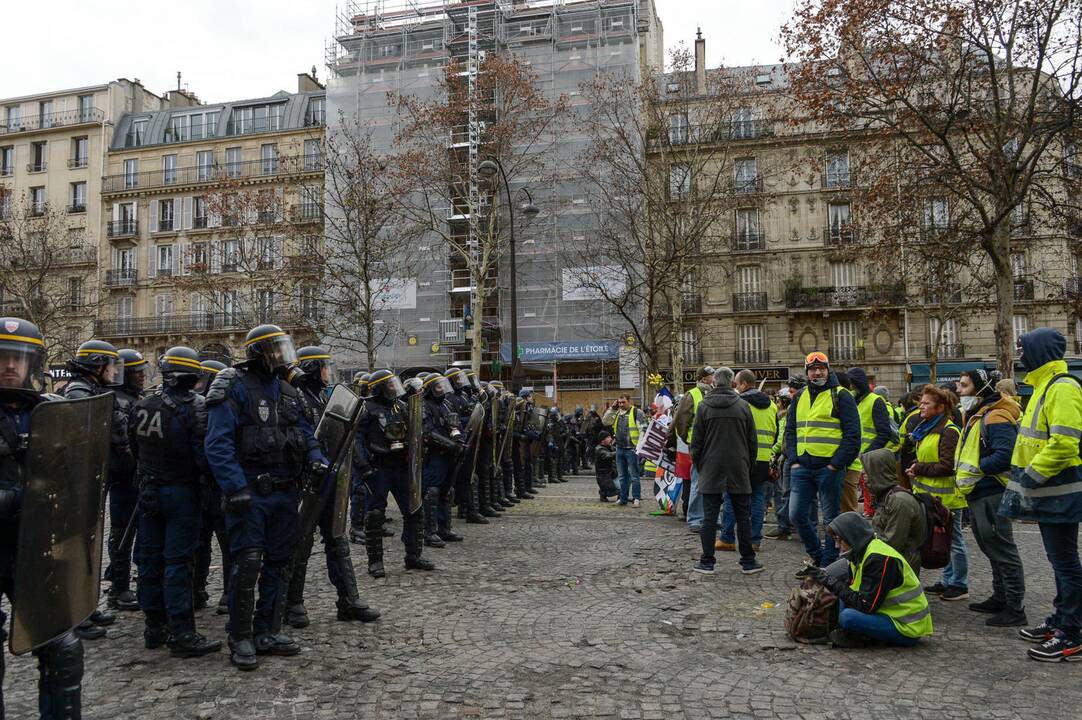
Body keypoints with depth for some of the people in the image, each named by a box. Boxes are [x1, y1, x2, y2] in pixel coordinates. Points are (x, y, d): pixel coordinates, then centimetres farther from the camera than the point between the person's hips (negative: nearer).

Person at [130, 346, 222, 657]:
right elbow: (204, 454, -20)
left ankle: (154, 628, 24)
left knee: (150, 559, 13)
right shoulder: (195, 406, -16)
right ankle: (181, 635, 0)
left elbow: (135, 449, 13)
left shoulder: (142, 405, 2)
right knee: (178, 562, -3)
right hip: (182, 492, -5)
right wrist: (205, 475, -1)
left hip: (149, 490, 6)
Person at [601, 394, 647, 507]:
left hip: (631, 449, -7)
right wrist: (612, 408, -1)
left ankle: (636, 498, 7)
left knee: (634, 476, -1)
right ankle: (623, 498, 20)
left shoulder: (637, 412, -7)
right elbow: (605, 422, 7)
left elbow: (643, 430, -10)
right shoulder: (617, 413, 13)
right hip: (619, 448, 7)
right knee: (622, 476, 13)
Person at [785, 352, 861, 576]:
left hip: (829, 468, -5)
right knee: (797, 514, 4)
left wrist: (837, 463, -14)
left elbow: (852, 434, -8)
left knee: (831, 518, 4)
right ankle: (817, 556, 23)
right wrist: (793, 460, 3)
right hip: (802, 468, 5)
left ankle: (829, 564, 15)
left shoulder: (840, 396, -3)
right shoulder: (800, 397, 14)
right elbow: (790, 430, 16)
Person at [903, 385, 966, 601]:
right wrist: (915, 466, 5)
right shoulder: (925, 428, 12)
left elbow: (947, 466, -22)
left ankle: (960, 585, 13)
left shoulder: (949, 431, -17)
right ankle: (948, 581, 27)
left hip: (946, 495, -9)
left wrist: (919, 469, -15)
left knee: (953, 539, 2)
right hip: (930, 493, 9)